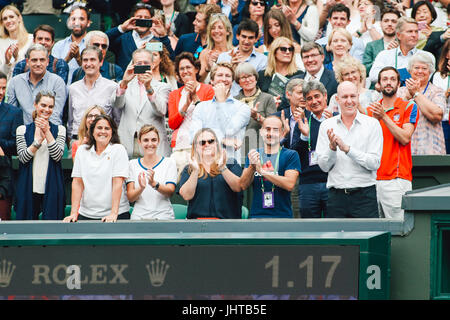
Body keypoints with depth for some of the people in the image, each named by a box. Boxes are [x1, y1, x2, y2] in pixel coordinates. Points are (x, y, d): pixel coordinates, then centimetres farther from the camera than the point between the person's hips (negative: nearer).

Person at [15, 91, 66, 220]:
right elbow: (23, 157, -6)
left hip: (51, 188, 0)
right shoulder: (22, 130, 6)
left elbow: (58, 156, -6)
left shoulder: (59, 129, 7)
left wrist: (47, 132, -12)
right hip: (29, 188, 0)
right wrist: (39, 139, -17)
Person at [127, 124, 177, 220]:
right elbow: (130, 197, 4)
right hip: (139, 217, 1)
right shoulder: (133, 164, 11)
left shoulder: (169, 163, 8)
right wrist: (141, 188, -17)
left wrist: (154, 184, -22)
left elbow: (170, 192, -4)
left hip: (163, 216, -1)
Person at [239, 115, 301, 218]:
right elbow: (243, 185, 4)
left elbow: (290, 184, -10)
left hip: (282, 215, -2)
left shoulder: (291, 155, 4)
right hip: (256, 214, 2)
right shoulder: (252, 155, 14)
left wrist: (262, 171, -14)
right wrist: (252, 166, -15)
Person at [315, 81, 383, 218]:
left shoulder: (372, 124, 1)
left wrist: (347, 149, -16)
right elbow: (324, 166, 4)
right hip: (336, 195, 2)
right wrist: (332, 147, -14)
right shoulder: (327, 125, 8)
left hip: (364, 195, -2)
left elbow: (374, 163, -8)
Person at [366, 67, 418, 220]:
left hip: (397, 178, -4)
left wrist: (384, 116, -11)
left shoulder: (408, 107, 4)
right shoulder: (370, 110, 16)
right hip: (372, 177, 4)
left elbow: (405, 138, -8)